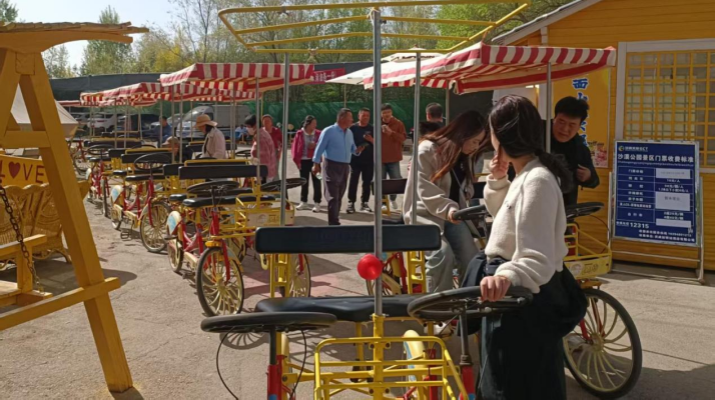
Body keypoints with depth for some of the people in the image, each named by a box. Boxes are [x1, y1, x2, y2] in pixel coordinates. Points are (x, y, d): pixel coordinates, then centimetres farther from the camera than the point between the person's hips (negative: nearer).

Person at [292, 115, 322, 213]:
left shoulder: (318, 133, 0)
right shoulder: (300, 133, -2)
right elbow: (295, 148, 1)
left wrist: (316, 145, -12)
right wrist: (296, 160, -3)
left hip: (315, 160, 0)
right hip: (303, 161, 0)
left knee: (316, 182, -2)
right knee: (304, 182, 10)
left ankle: (317, 203, 3)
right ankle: (303, 202, 22)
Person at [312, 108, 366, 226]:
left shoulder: (349, 133, 11)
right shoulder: (329, 131, -9)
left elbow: (352, 148, 16)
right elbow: (320, 148, -8)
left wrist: (357, 150, -6)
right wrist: (316, 164, -10)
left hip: (345, 166, 7)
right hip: (332, 166, -7)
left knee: (339, 196, 12)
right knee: (333, 196, -10)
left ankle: (334, 220, 23)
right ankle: (334, 223, -10)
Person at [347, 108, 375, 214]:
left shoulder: (372, 128, 6)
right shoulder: (353, 128, 1)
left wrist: (371, 140, -14)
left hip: (369, 160, 2)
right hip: (355, 159, -2)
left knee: (367, 182, 6)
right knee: (353, 181, -5)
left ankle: (364, 203, 15)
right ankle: (351, 203, 0)